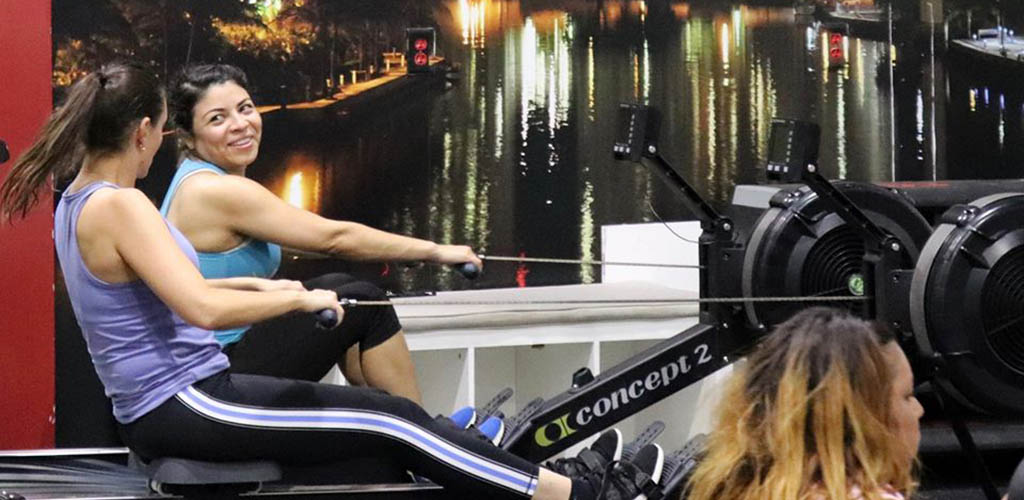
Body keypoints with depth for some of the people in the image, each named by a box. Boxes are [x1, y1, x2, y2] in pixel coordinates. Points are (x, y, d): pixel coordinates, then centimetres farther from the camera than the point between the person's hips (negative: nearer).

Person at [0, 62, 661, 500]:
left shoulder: (79, 201, 10)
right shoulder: (121, 206, -21)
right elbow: (203, 309, -30)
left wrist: (256, 285, 18)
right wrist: (298, 299, -16)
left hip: (160, 405, 10)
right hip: (185, 407, -10)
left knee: (382, 421, 8)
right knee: (388, 419, -7)